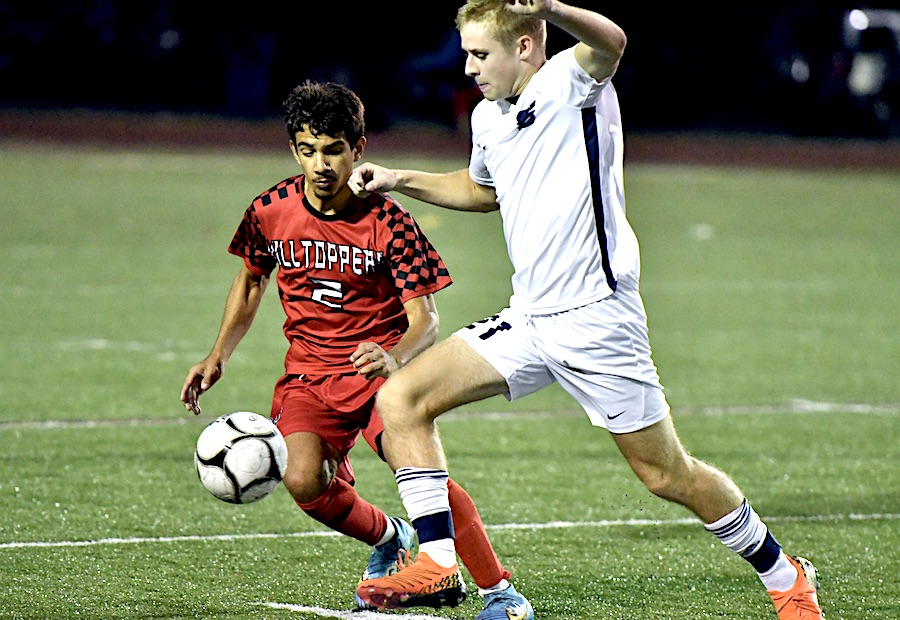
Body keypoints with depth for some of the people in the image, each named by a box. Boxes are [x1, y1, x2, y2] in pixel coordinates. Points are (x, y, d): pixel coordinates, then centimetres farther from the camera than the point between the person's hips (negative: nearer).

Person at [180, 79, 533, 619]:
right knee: (304, 482, -23)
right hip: (310, 370, 3)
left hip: (382, 367, -3)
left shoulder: (389, 221, -12)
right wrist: (218, 357, 8)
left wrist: (395, 358, -34)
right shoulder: (270, 212, -2)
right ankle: (391, 540, 10)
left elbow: (426, 319, -12)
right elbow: (250, 282, 18)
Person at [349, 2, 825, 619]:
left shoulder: (569, 82, -11)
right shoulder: (488, 117, 13)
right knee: (400, 398, -6)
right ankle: (438, 559, -7)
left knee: (667, 474, 1)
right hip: (527, 322, 8)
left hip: (596, 316, -8)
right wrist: (402, 180, 22)